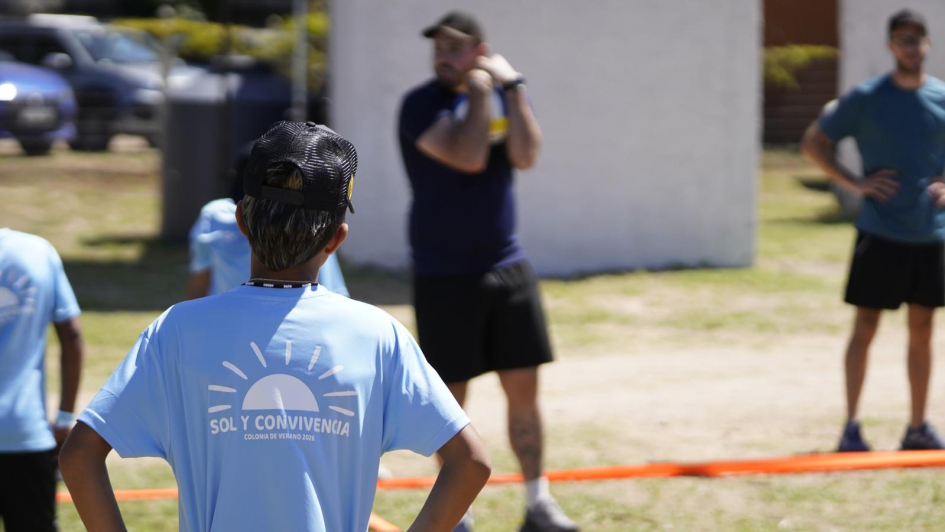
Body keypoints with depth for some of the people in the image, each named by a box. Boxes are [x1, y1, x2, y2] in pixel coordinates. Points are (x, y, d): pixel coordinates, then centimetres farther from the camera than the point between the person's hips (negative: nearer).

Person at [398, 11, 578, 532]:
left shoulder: (503, 94, 6)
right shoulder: (422, 103, -9)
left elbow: (525, 155, -10)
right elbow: (468, 157, -23)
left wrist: (512, 87, -14)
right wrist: (479, 91, -17)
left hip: (506, 265, 4)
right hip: (445, 274, -4)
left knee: (523, 388, 5)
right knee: (450, 397, 2)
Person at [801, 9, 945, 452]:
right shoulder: (865, 98, -4)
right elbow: (813, 142, 1)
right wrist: (855, 183, -8)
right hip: (880, 232, -4)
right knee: (865, 327, -3)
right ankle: (851, 428, 1)